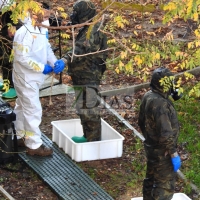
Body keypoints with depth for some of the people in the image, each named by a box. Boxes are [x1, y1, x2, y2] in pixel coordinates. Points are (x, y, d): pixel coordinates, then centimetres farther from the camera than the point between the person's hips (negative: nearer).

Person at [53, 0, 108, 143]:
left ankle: (94, 140, 1)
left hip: (88, 78, -11)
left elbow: (81, 49, -37)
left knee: (88, 109, -5)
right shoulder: (88, 30, 14)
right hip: (84, 77, 11)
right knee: (85, 108, 19)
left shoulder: (93, 32, -21)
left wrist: (65, 60, -50)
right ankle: (88, 136, 29)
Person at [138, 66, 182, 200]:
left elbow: (142, 122, 13)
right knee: (165, 185, 0)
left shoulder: (148, 97, 0)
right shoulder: (160, 104, -29)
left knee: (151, 179, 23)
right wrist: (174, 154, -22)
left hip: (151, 147, 9)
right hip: (162, 152, -9)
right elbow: (166, 134, -30)